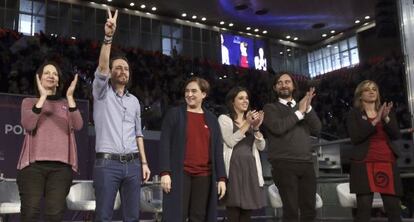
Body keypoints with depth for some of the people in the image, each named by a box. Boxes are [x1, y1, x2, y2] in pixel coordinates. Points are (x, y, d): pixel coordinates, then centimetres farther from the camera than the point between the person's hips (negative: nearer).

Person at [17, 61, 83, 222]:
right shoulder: (29, 102, 15)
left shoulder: (66, 104, 19)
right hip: (33, 164, -1)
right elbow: (28, 125, -6)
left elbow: (78, 126, -1)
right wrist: (42, 96, -7)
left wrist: (70, 96, -8)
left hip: (61, 166, 1)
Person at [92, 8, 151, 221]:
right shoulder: (102, 92, 4)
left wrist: (144, 162, 9)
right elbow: (102, 67, -15)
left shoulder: (134, 101, 17)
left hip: (132, 164, 4)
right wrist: (108, 37, -27)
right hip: (108, 163, -4)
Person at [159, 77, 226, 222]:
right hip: (180, 174, -3)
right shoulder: (174, 114, 3)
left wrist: (221, 178, 5)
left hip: (204, 176, 3)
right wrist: (165, 172, -12)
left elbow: (218, 150, 11)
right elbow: (164, 144, -2)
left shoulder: (211, 119, 12)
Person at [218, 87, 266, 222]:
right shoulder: (224, 119, 3)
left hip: (250, 168, 5)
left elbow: (261, 146, 9)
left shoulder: (251, 120, 19)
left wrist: (256, 128, -6)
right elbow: (230, 141, -13)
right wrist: (247, 124, -12)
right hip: (234, 167, -5)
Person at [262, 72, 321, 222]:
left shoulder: (303, 106, 22)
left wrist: (308, 108, -4)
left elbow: (316, 130, 8)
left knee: (309, 210, 3)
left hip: (307, 164, 4)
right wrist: (299, 112, -4)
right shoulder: (270, 108, 9)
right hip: (284, 164, -4)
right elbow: (278, 127, -11)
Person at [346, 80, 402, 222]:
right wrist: (374, 121, -15)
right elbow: (355, 138, -9)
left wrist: (386, 119, -13)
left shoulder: (387, 111, 16)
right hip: (364, 164, -3)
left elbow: (396, 135, 4)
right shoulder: (354, 114, 5)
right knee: (364, 207, -9)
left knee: (393, 207, -2)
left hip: (388, 163, 3)